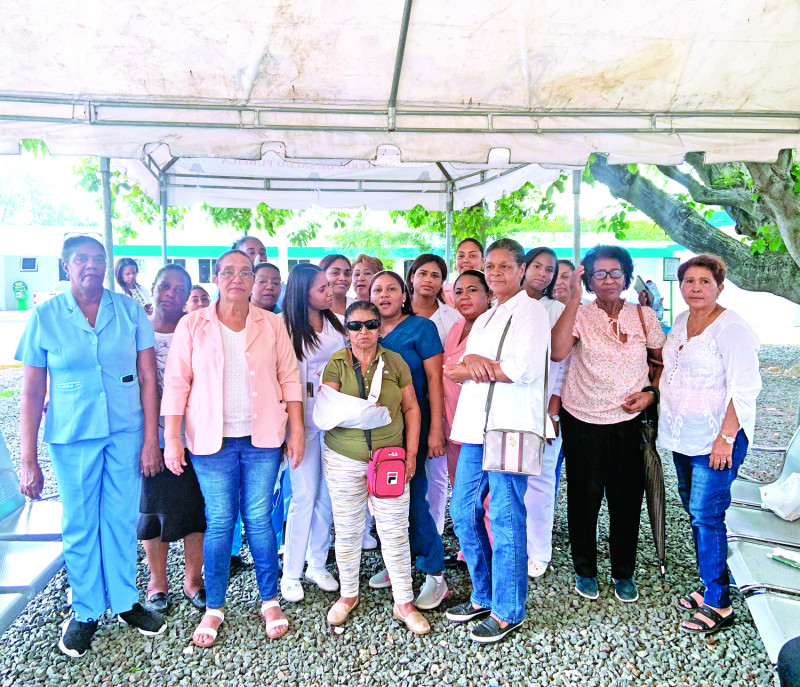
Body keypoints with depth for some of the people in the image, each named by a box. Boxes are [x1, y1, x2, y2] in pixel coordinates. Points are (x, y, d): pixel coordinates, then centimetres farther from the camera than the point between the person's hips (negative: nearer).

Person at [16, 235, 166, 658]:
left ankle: (125, 602, 31)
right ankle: (86, 612, 30)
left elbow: (147, 378, 0)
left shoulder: (129, 311, -1)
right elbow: (31, 392, -1)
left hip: (126, 432, 1)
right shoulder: (45, 316, -2)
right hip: (71, 436, 0)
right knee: (79, 526, 11)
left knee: (122, 520, 11)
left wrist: (151, 440, -5)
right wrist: (28, 460, -3)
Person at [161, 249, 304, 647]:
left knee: (259, 519, 7)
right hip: (212, 440, 0)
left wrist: (297, 430, 1)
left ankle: (270, 602, 24)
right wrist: (172, 438, -4)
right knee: (218, 523, 6)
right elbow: (176, 383, 1)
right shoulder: (193, 326, 2)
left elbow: (289, 378, 5)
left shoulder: (271, 324, 4)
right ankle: (213, 608, 23)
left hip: (263, 439, 1)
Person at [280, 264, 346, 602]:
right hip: (304, 417, -4)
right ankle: (291, 573, 15)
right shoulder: (286, 325, -6)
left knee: (328, 494, 9)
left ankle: (317, 565, 25)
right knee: (304, 495, -1)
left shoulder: (336, 323, 8)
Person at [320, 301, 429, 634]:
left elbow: (411, 408, 6)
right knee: (347, 530, 10)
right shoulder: (336, 363, 2)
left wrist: (411, 453, 0)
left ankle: (404, 602, 16)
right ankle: (348, 594, 30)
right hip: (344, 459, 0)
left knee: (395, 531, 1)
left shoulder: (395, 362, 4)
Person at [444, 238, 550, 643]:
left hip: (510, 427, -8)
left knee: (506, 518, -1)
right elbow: (453, 372, 13)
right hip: (476, 426, 8)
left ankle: (508, 611, 15)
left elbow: (526, 370, -17)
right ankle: (483, 597, 29)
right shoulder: (484, 320, 22)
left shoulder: (529, 311, -3)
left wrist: (479, 366, -5)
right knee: (464, 511, 12)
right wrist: (471, 361, -9)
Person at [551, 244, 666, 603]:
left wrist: (651, 392, -4)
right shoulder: (580, 315, -7)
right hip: (582, 421, -2)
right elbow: (557, 351, -27)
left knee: (627, 498, 11)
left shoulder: (643, 316, 2)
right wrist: (573, 300, -27)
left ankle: (624, 573, 31)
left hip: (629, 421, 2)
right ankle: (585, 570, 30)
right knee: (584, 497, 9)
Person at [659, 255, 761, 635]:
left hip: (717, 437, -8)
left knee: (706, 515, -5)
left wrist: (726, 438, -21)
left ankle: (718, 604, 8)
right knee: (694, 509, 14)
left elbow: (744, 389, -18)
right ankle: (708, 585, 29)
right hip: (683, 436, 8)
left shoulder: (731, 328, -14)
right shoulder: (681, 321, 9)